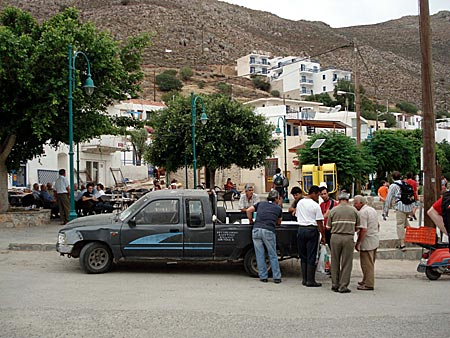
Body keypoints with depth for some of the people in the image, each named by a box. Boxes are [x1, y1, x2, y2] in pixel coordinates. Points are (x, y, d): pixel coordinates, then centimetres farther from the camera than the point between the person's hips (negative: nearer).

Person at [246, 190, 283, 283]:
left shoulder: (260, 204, 19)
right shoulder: (278, 208, 16)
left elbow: (248, 210, 9)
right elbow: (278, 223, 26)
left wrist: (251, 221, 23)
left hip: (256, 229, 2)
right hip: (269, 231, -2)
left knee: (260, 255, 8)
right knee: (273, 255, 8)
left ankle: (263, 277, 12)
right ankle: (276, 277, 9)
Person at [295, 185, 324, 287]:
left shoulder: (300, 202, 10)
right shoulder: (315, 205, -9)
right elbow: (319, 222, -9)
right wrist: (323, 236, -3)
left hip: (301, 229, 6)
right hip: (312, 230, -6)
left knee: (303, 256, 12)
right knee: (311, 257, 0)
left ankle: (304, 279, 14)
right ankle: (310, 280, 2)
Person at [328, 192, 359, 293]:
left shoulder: (333, 210, 3)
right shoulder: (354, 210, 4)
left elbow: (329, 227, 5)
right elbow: (357, 227, 8)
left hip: (335, 237, 1)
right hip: (348, 237, -1)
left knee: (335, 262, 12)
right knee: (346, 263, 5)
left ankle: (335, 285, 17)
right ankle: (343, 286, 5)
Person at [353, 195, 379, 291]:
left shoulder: (362, 212, -18)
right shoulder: (372, 210, 12)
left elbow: (363, 230, -24)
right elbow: (378, 225, 21)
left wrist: (357, 243, -18)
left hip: (367, 241, -10)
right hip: (375, 241, 10)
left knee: (367, 264, -2)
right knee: (370, 263, 18)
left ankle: (368, 284, 3)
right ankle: (366, 281, 28)